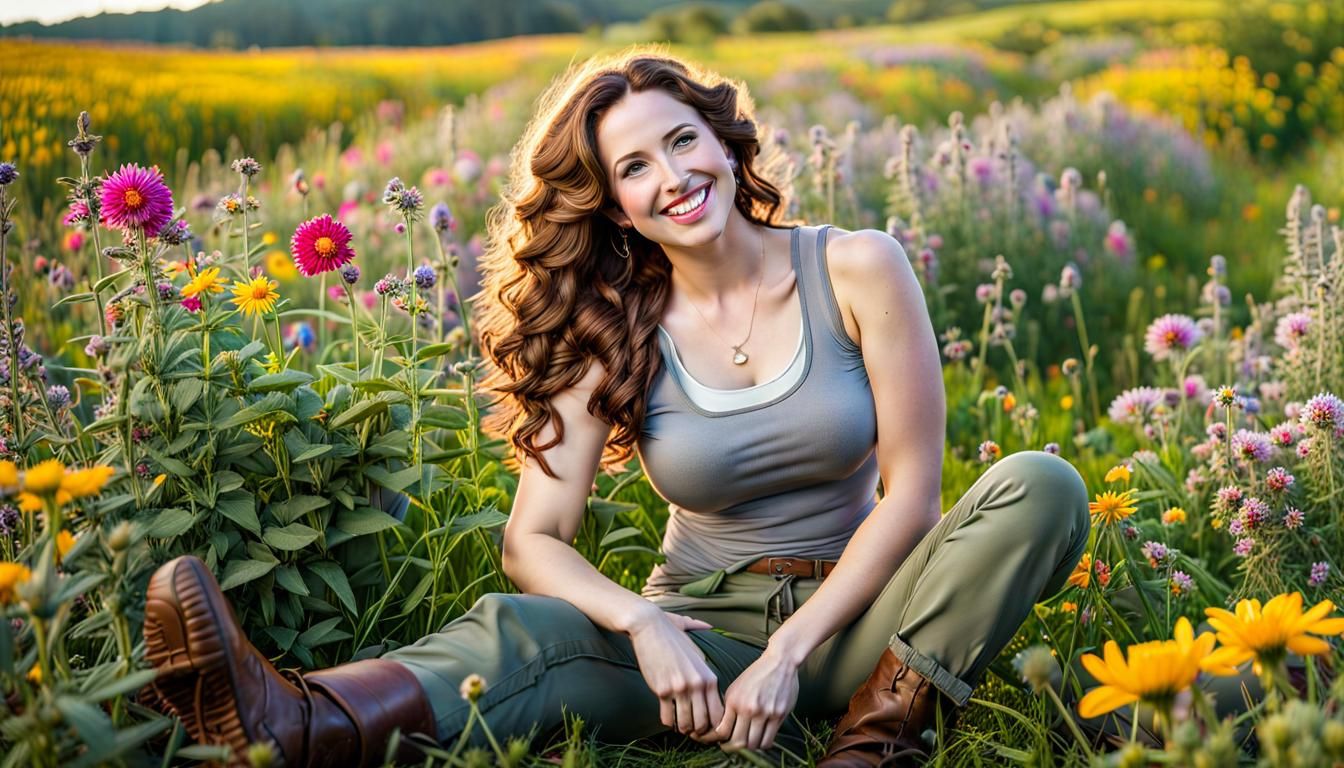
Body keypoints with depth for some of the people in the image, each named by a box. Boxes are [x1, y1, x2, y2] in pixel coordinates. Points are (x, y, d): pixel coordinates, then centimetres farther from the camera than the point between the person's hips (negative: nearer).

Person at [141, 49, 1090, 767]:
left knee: (1039, 487, -25)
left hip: (854, 616, 0)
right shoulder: (618, 335, -2)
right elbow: (534, 538, -9)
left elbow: (911, 490, -8)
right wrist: (643, 621, -29)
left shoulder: (856, 270, -7)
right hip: (705, 621, 0)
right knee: (522, 631, -30)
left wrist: (790, 652, -17)